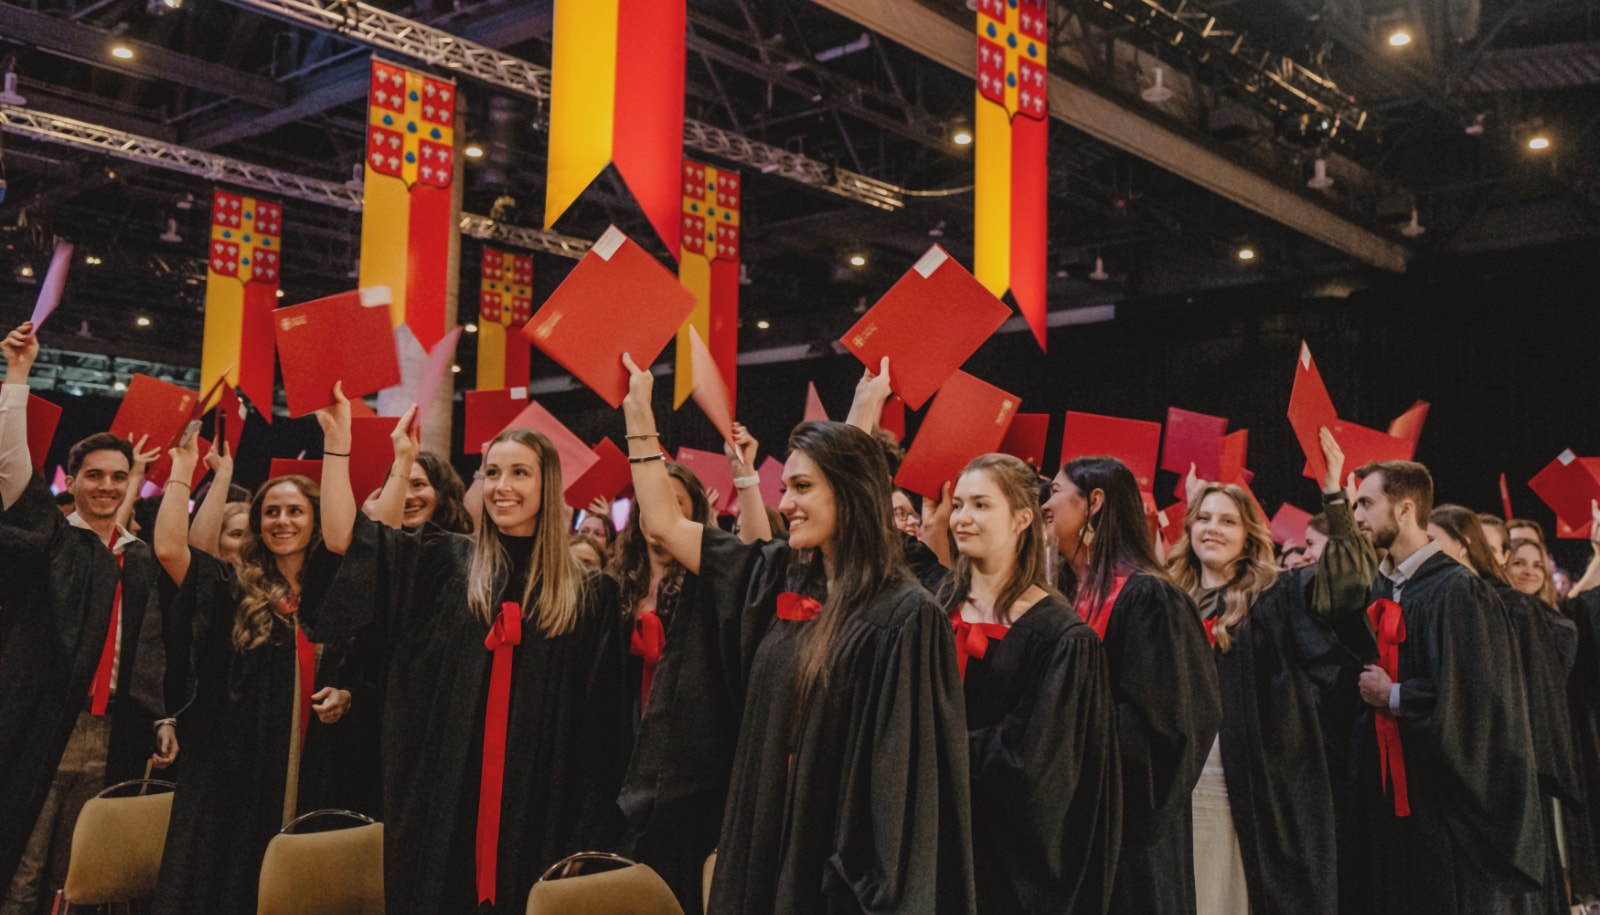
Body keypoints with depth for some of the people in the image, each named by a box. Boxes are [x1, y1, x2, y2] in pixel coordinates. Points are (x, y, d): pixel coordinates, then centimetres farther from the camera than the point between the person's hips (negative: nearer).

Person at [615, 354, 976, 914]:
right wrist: (638, 410, 11)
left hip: (837, 855, -6)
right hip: (763, 839, 6)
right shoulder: (775, 578, 4)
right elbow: (664, 523, 10)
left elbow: (908, 770, -16)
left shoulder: (905, 618, -16)